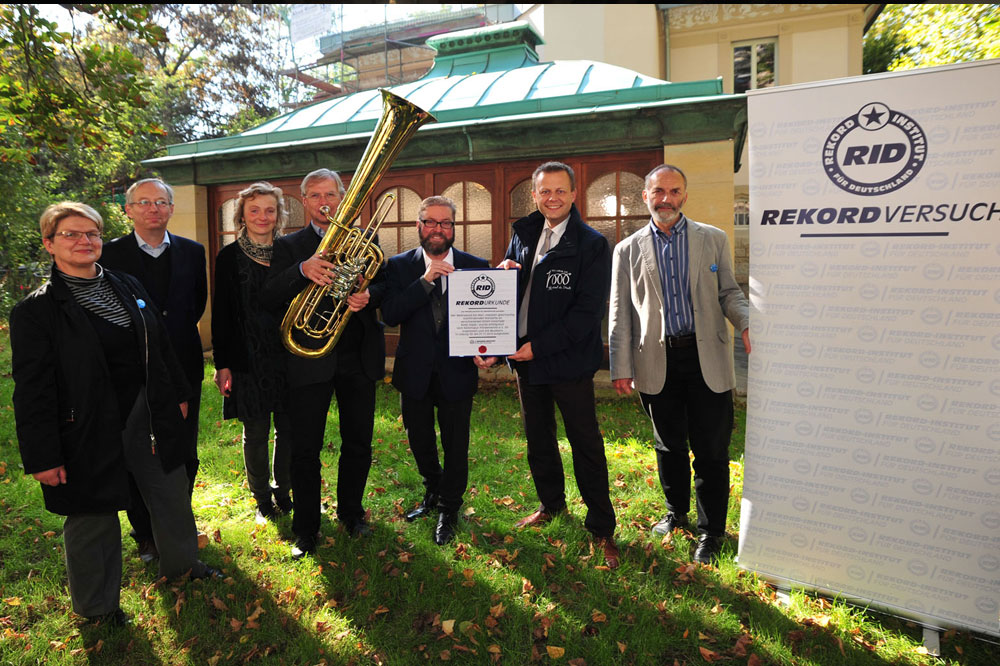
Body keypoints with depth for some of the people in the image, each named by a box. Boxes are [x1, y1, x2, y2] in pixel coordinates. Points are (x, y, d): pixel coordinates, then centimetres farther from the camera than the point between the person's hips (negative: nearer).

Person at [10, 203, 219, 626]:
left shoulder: (127, 286, 4)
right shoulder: (35, 311, -11)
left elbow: (160, 345, 11)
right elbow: (32, 390, -12)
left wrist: (178, 395, 13)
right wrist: (42, 456, -13)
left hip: (148, 414, 5)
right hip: (90, 429, -5)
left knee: (171, 492, 18)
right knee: (94, 515, 12)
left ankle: (181, 563, 43)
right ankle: (97, 604, 35)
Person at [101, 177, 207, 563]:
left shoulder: (192, 252, 4)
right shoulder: (110, 253, -3)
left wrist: (175, 334, 4)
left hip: (183, 368, 2)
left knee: (184, 456, 12)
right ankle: (146, 535, 27)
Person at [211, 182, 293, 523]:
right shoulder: (229, 257, -1)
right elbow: (221, 314, -1)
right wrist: (222, 363, -6)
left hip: (288, 356, 2)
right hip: (248, 360, -2)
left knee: (289, 430, 9)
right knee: (255, 434, 7)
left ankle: (283, 492, 28)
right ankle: (262, 498, 26)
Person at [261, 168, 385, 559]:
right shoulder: (289, 246, 5)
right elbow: (269, 299, -8)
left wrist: (368, 296, -20)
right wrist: (302, 270, -26)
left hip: (359, 358, 2)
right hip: (309, 359, -2)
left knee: (359, 444, 12)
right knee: (305, 450, 3)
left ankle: (350, 512, 34)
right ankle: (305, 530, 20)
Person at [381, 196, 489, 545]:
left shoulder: (476, 266, -3)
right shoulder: (400, 266, -2)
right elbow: (390, 315, -15)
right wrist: (425, 281, -24)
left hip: (457, 372, -1)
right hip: (415, 372, 2)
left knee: (455, 445, 10)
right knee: (420, 441, 20)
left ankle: (449, 510, 35)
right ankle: (433, 491, 49)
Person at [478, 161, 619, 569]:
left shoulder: (592, 245, -11)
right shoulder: (523, 234, 8)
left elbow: (588, 311, -17)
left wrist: (538, 347, -20)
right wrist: (502, 275, -9)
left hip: (568, 360, -6)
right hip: (525, 356, 6)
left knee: (585, 444, 4)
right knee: (537, 439, 19)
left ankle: (601, 528, 19)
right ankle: (551, 504, 40)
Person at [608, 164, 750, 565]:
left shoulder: (714, 240, 7)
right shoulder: (628, 250, 7)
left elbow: (729, 293, 8)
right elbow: (620, 313, 5)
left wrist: (747, 324, -13)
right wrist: (621, 368, 1)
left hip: (706, 358, -1)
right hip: (658, 362, 1)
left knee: (711, 449, 3)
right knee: (669, 446, 14)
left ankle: (711, 531, 20)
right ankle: (676, 512, 36)